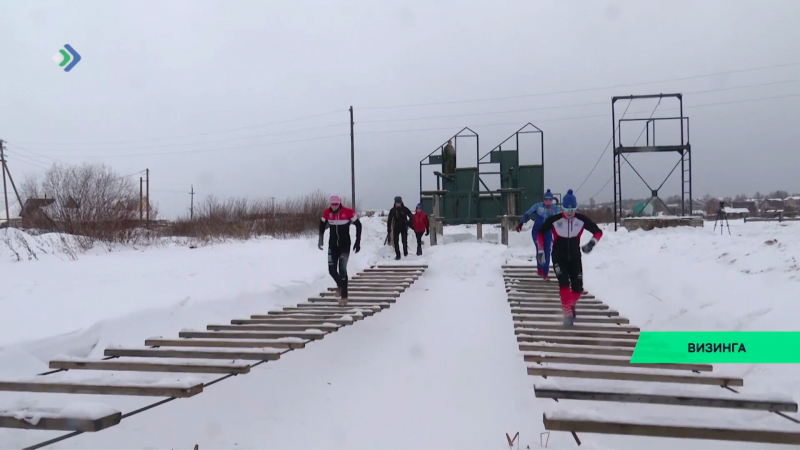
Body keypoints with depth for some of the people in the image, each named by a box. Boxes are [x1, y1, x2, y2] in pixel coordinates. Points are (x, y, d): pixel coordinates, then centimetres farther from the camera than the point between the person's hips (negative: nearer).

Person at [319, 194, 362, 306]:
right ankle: (340, 285, 32)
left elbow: (358, 225, -5)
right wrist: (320, 240, 10)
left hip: (345, 245, -3)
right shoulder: (327, 213, -7)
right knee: (332, 269, -2)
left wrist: (358, 242, -5)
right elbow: (322, 225, 12)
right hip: (332, 245, 3)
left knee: (342, 269, -12)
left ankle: (344, 296, -2)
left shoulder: (348, 212, -16)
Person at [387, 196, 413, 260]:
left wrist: (408, 224, -11)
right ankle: (398, 255, 8)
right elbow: (389, 220, 0)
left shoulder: (405, 209, -6)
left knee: (404, 241, -7)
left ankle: (405, 252, 17)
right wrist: (389, 229, -3)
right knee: (395, 242, -1)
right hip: (396, 228, 1)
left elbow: (411, 217, 0)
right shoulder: (393, 210, -3)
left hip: (404, 228, -1)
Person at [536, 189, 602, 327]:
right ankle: (567, 313, -16)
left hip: (575, 257, 2)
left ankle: (571, 305, 33)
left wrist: (592, 242, -21)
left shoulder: (581, 220, -11)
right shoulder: (554, 220, -15)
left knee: (578, 288, 1)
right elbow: (540, 232, 0)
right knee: (564, 283, -22)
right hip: (559, 257, -2)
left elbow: (598, 231, -1)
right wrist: (540, 250, -4)